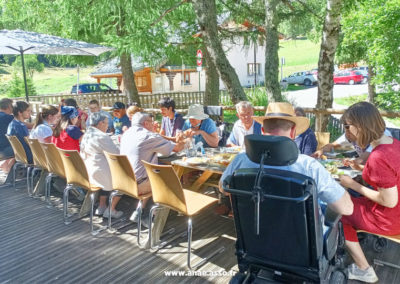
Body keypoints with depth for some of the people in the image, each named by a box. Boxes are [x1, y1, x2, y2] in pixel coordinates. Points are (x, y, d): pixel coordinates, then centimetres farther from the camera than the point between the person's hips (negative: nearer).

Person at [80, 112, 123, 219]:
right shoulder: (102, 137, -19)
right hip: (99, 174, -9)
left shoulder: (86, 135, 10)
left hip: (87, 173, 9)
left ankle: (101, 206, 29)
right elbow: (117, 154, -20)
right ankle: (111, 210, 9)